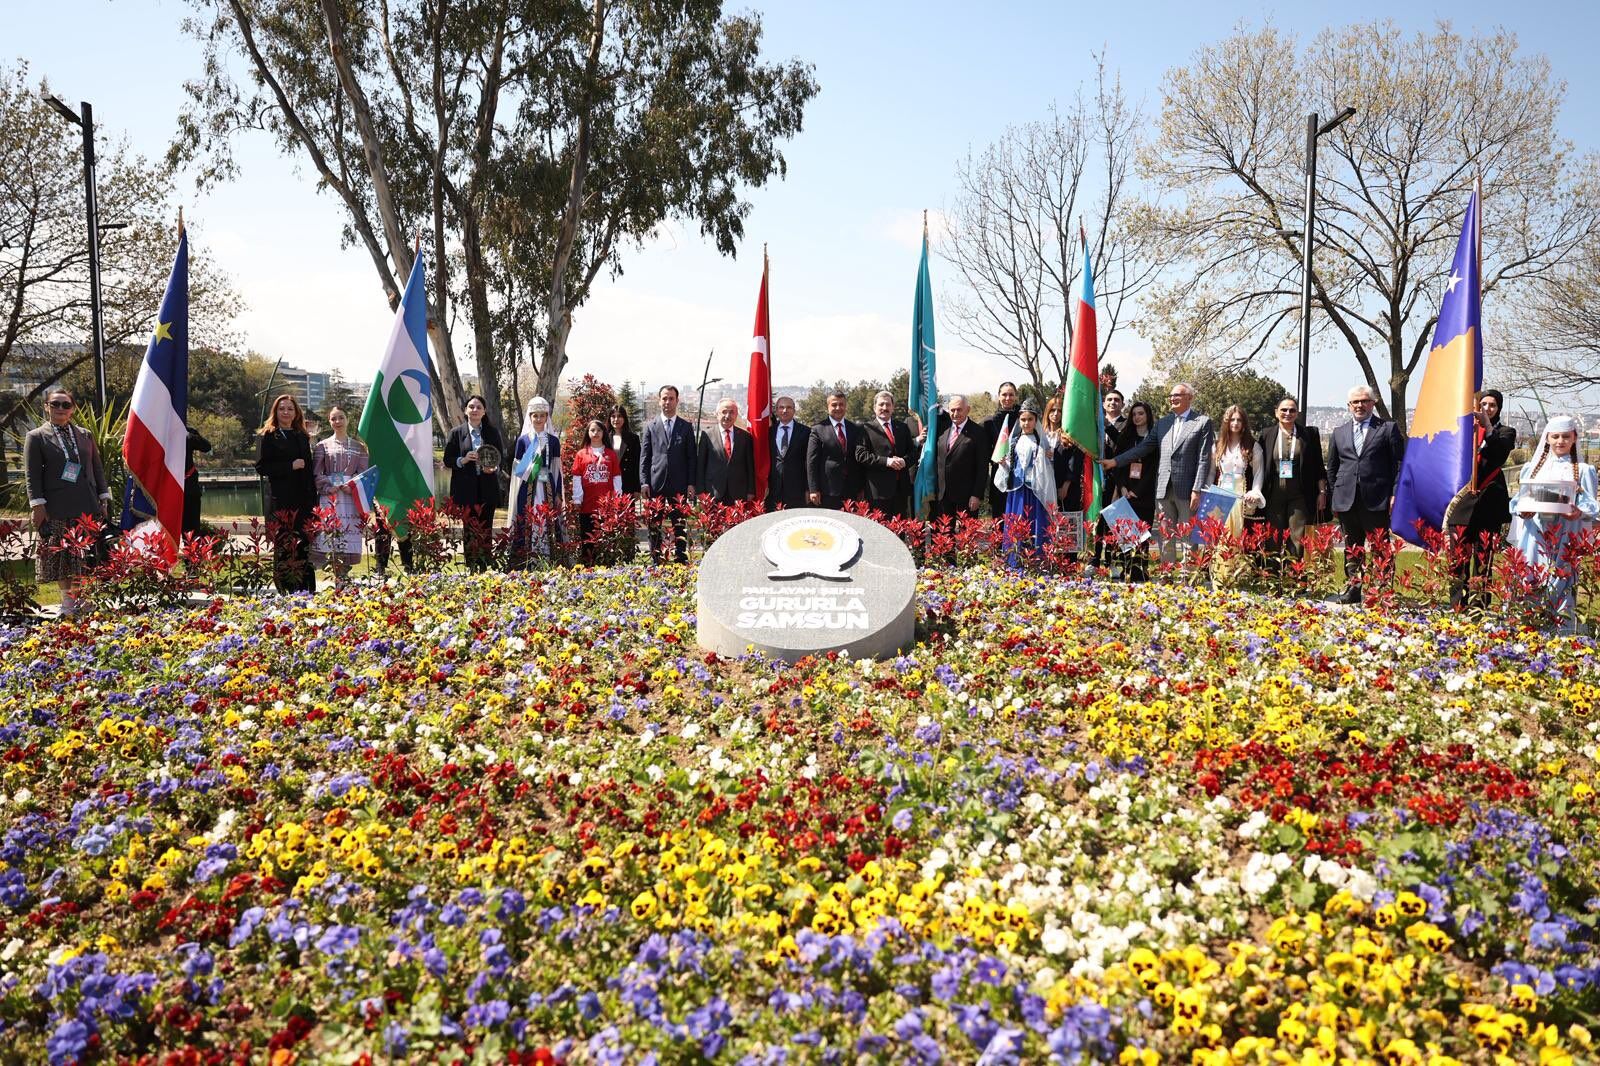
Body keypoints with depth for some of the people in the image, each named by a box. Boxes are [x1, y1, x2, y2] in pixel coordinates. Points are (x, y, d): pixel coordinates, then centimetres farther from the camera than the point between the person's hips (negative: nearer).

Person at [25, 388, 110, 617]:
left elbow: (98, 468, 14)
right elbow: (33, 476, -1)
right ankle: (68, 600, 10)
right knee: (61, 556, 2)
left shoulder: (85, 435, 12)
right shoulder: (36, 437, 3)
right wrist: (38, 505, -8)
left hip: (88, 506, 3)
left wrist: (104, 498, 8)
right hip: (57, 510, -3)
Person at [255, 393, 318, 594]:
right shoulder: (268, 436, 3)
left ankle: (308, 590, 5)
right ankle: (284, 591, 0)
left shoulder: (302, 437, 18)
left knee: (304, 545, 2)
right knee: (283, 547, -5)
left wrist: (313, 499, 12)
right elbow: (261, 467, -6)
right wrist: (291, 466, -14)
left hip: (303, 500, 4)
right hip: (280, 500, -4)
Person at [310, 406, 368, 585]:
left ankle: (343, 580, -1)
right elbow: (316, 474, 5)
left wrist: (352, 486, -10)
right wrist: (330, 487, -11)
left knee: (349, 536, -5)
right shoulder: (322, 446, 11)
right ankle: (337, 579, -7)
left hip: (351, 498, 1)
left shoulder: (359, 447, 13)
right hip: (329, 498, -1)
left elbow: (364, 473, 8)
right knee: (330, 536, -9)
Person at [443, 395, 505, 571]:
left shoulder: (493, 432, 9)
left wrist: (494, 468, -9)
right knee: (469, 529, -1)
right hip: (466, 489, -1)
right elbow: (447, 460, 5)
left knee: (486, 529, 1)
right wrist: (462, 460, -14)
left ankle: (485, 567, 7)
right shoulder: (457, 433, 5)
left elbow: (502, 458, 11)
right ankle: (471, 568, 4)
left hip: (488, 489, 1)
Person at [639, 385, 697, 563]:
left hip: (679, 485, 0)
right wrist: (644, 482, -4)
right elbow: (644, 457, 6)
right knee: (654, 526, 3)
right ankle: (655, 560, 9)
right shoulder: (650, 427, 9)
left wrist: (691, 483, -2)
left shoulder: (686, 427, 9)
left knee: (679, 526, 2)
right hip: (656, 484, 0)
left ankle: (680, 560, 6)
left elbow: (692, 457, 6)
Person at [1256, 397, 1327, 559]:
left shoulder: (1310, 434, 6)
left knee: (1298, 540, -5)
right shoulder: (1267, 435, 8)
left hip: (1299, 494, -1)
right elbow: (1260, 466, 9)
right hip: (1274, 495, 1)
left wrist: (1322, 492, 3)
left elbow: (1319, 466, 7)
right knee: (1273, 541, 3)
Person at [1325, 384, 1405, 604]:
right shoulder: (1339, 433, 17)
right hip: (1346, 501, 4)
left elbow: (1399, 463, 2)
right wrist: (1334, 497, 12)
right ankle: (1352, 589, 16)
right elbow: (1332, 468, 20)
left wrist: (1396, 494, -7)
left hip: (1376, 501, -4)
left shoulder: (1388, 429, 6)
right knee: (1352, 549, 10)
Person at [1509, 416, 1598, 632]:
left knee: (1561, 586, -6)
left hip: (1566, 540, -1)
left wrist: (1579, 513, -19)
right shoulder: (1531, 468, 14)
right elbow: (1518, 501, 11)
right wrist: (1522, 511, -12)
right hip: (1534, 537, 1)